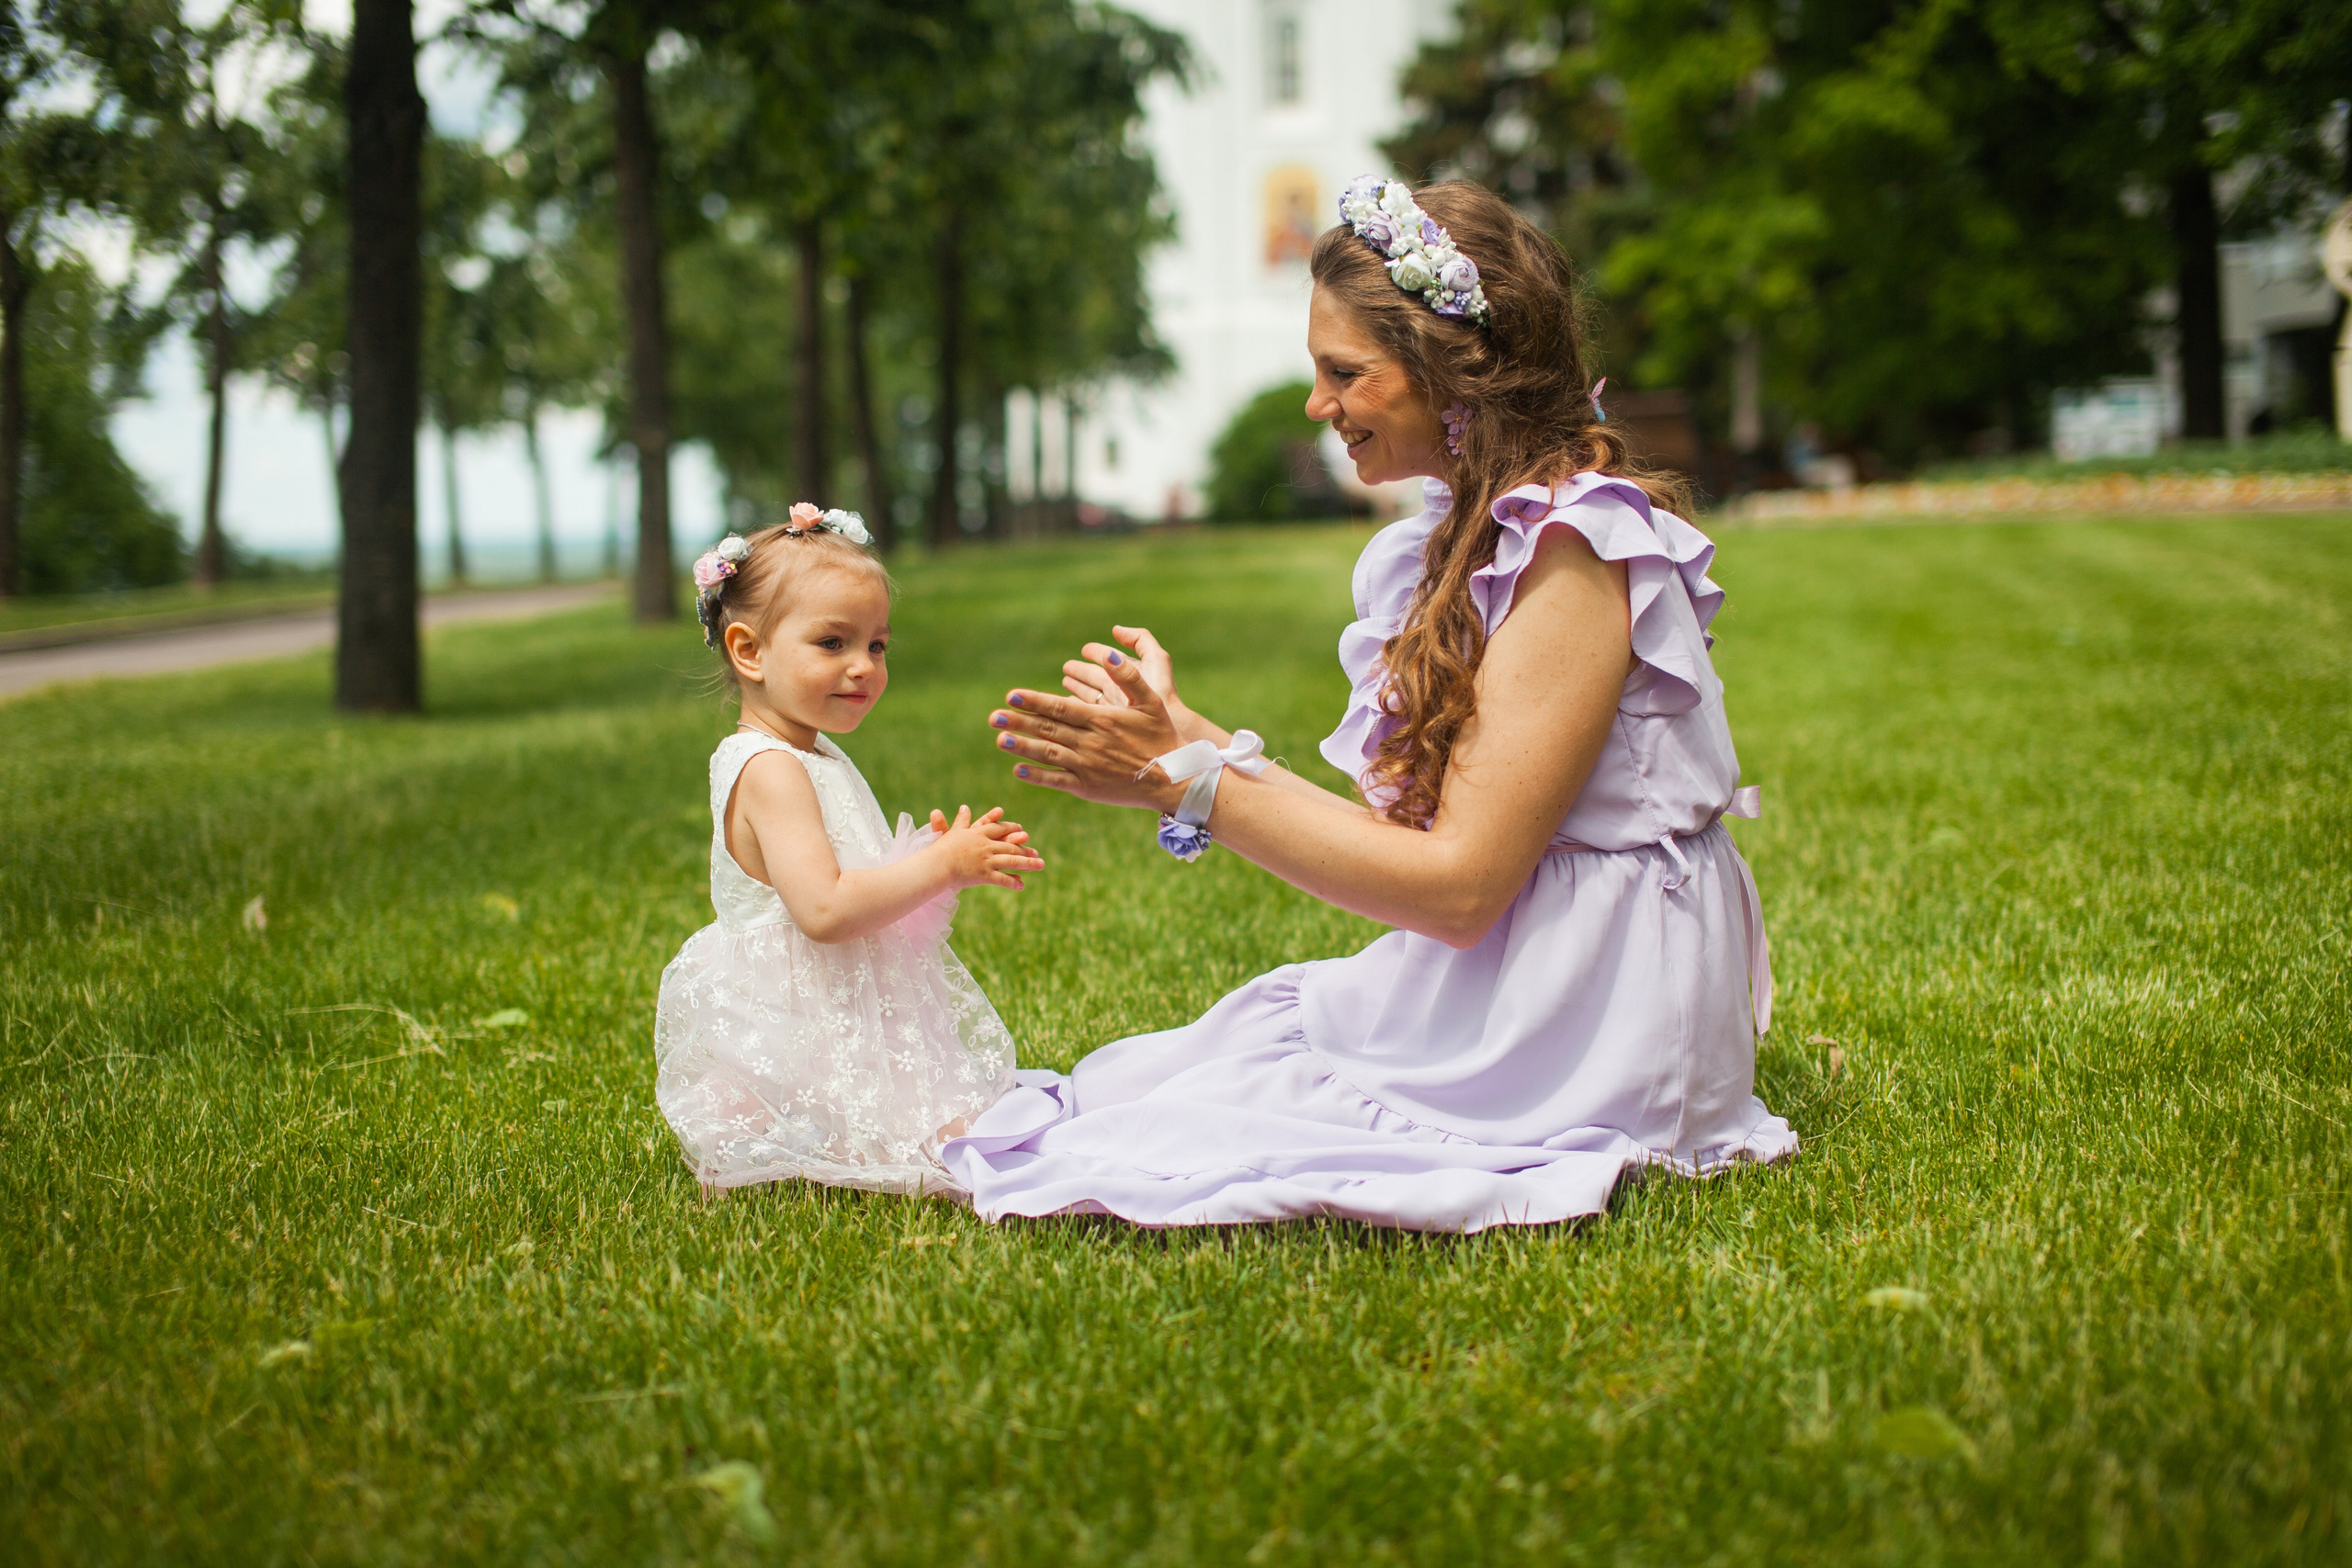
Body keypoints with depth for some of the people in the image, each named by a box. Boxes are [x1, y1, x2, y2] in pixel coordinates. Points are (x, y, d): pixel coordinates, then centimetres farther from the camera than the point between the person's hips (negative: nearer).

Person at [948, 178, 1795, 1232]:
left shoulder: (1573, 551, -18)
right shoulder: (1472, 534, 12)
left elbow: (1458, 884, -22)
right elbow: (1405, 827, 9)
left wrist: (1185, 781, -19)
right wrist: (1190, 739, 7)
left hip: (1589, 1015, -9)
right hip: (1504, 984, 9)